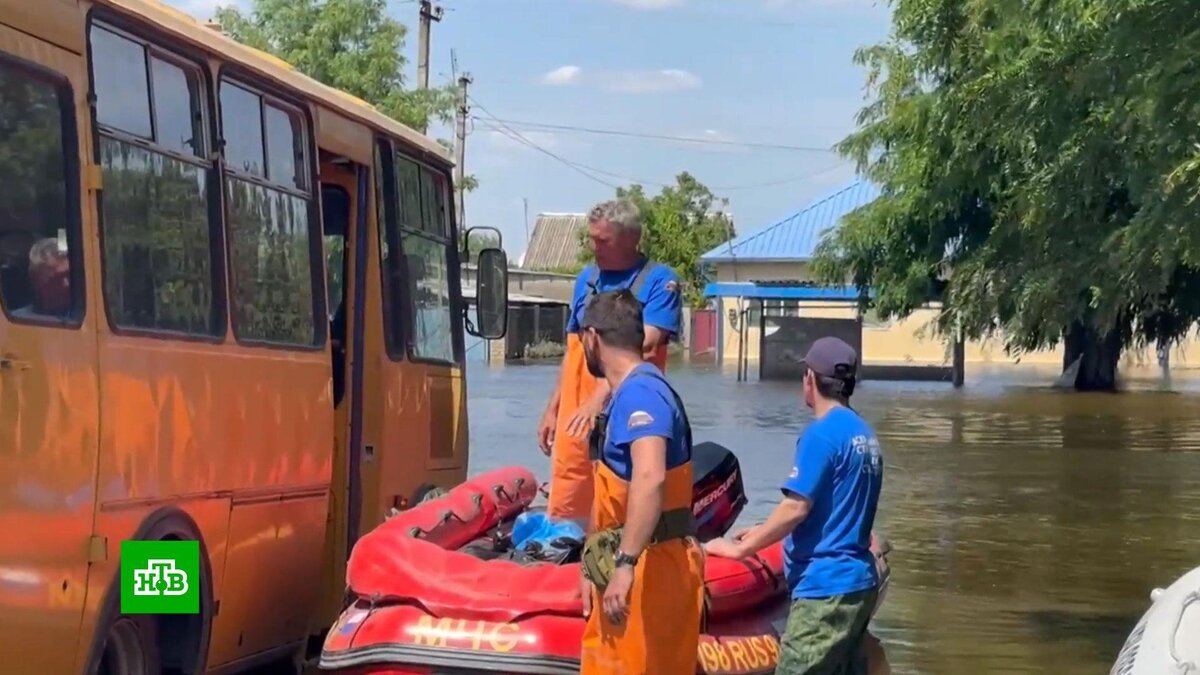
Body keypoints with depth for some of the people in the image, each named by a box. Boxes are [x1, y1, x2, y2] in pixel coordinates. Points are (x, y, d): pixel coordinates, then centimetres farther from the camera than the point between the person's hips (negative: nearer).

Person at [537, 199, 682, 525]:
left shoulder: (659, 280, -4)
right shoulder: (587, 278, 14)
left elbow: (645, 348, -16)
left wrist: (600, 398, -24)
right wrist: (553, 409, 20)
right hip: (575, 418, 6)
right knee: (564, 513, 7)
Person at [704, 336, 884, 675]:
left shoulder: (822, 433, -14)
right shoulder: (865, 434, 14)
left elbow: (797, 507, -19)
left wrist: (741, 548, -10)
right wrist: (764, 533, 25)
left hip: (825, 586, -9)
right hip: (857, 581, 9)